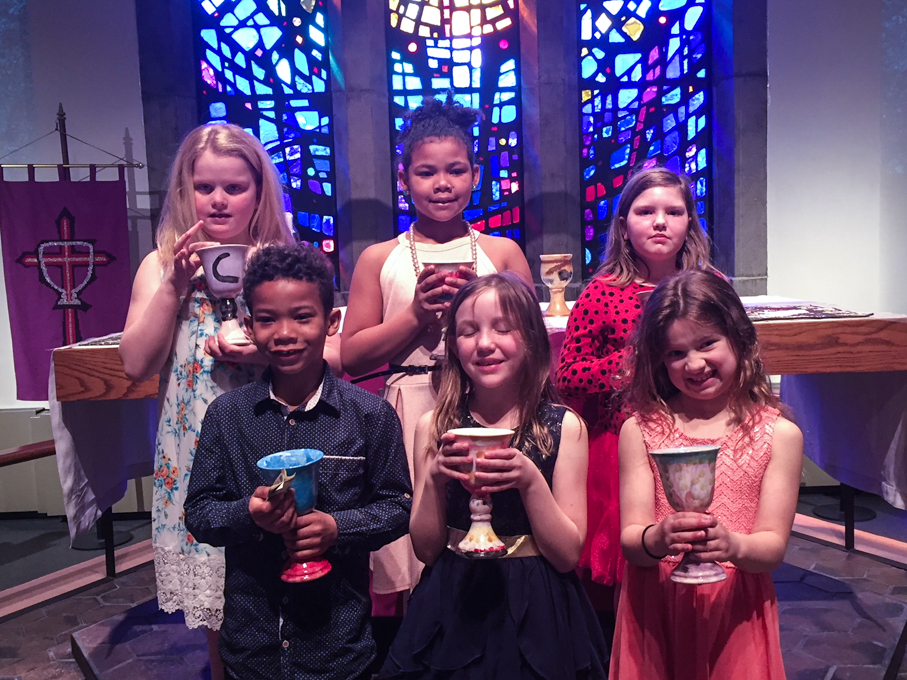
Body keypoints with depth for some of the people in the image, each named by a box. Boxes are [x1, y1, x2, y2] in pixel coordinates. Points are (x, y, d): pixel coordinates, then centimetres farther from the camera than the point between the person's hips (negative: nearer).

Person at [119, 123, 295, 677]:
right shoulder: (162, 265, 5)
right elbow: (137, 364, -4)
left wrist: (269, 354, -19)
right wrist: (174, 285, -12)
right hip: (197, 454, 2)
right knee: (218, 610, 15)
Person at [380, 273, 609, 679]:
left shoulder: (564, 428, -9)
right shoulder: (432, 428, -5)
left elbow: (568, 554, -9)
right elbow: (425, 550, -2)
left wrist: (531, 480, -23)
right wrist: (435, 480, -18)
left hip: (535, 612, -1)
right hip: (453, 608, 2)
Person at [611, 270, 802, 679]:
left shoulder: (778, 434, -4)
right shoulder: (640, 429, -4)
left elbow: (773, 547, -6)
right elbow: (629, 538, -7)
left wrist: (733, 545, -27)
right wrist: (656, 540, -29)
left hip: (737, 613, 0)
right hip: (655, 614, 0)